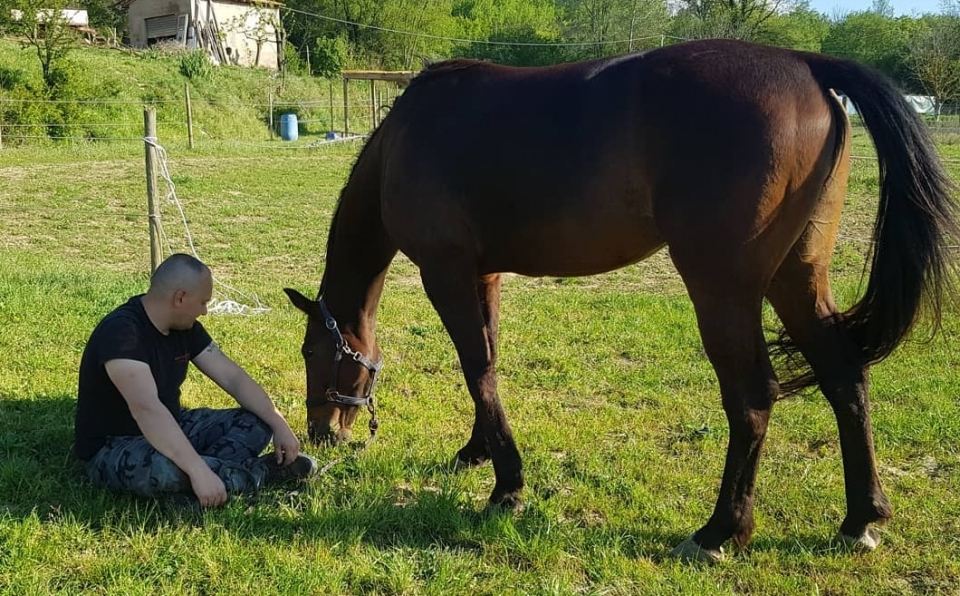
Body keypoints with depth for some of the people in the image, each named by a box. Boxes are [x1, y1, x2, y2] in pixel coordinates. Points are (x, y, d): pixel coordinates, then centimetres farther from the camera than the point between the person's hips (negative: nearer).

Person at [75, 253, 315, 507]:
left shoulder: (185, 328, -1)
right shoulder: (120, 332, -28)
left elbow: (233, 377, 3)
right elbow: (146, 408, -40)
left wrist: (279, 425, -7)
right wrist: (199, 471, -47)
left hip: (170, 431, 8)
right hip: (112, 449, -8)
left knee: (256, 424, -1)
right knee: (166, 469, -40)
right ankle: (258, 472, -18)